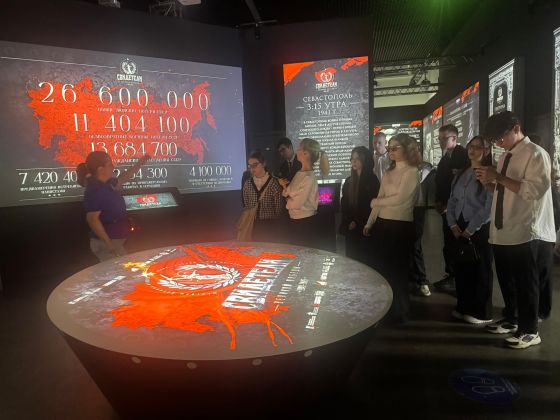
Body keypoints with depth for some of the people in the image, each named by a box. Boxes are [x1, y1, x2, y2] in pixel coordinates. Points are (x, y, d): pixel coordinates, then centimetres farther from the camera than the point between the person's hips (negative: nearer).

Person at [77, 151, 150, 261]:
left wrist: (139, 163, 24)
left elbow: (122, 179, 26)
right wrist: (108, 243, -25)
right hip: (105, 243, -10)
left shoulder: (105, 184, 6)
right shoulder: (94, 191, -22)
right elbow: (92, 219, -25)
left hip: (115, 240, 10)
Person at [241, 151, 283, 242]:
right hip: (252, 225, 3)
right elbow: (245, 205, 11)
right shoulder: (247, 183, 5)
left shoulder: (273, 182, -6)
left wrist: (274, 224, -1)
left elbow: (278, 207, -3)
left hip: (269, 225, -3)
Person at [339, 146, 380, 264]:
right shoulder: (349, 181, 14)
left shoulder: (372, 180, -4)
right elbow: (344, 204, 13)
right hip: (350, 228, 5)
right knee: (351, 257, 5)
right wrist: (347, 223, -1)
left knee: (363, 258, -5)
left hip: (363, 228, -5)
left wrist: (357, 222, -12)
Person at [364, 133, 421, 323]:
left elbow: (400, 199, -16)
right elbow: (380, 198, 12)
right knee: (377, 266, 10)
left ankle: (399, 311, 25)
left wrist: (375, 202, -3)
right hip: (382, 224, 7)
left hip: (400, 226, -7)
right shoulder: (389, 172, 13)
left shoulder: (411, 171, -8)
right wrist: (370, 222, 7)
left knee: (396, 269, 6)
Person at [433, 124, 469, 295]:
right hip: (446, 208, 8)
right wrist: (439, 202, 5)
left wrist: (450, 205, -15)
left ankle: (456, 280, 5)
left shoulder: (462, 155, -11)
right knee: (448, 243, 11)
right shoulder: (445, 157, 15)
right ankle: (450, 275, 20)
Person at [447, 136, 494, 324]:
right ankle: (463, 307, 24)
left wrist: (470, 230, -14)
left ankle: (482, 313, 16)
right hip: (459, 229, 6)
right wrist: (453, 225, -2)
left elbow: (489, 207, -15)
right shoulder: (461, 173, 12)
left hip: (480, 230, -6)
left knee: (480, 271, 4)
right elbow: (452, 200, 10)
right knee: (460, 268, 10)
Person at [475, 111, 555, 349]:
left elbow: (535, 190, -23)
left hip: (525, 235, -8)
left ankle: (529, 331, 17)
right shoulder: (506, 156, 15)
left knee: (525, 285, 3)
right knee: (506, 282, 18)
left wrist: (499, 178, -23)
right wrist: (491, 182, 2)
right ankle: (511, 320, 35)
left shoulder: (536, 154, -10)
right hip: (502, 233, 8)